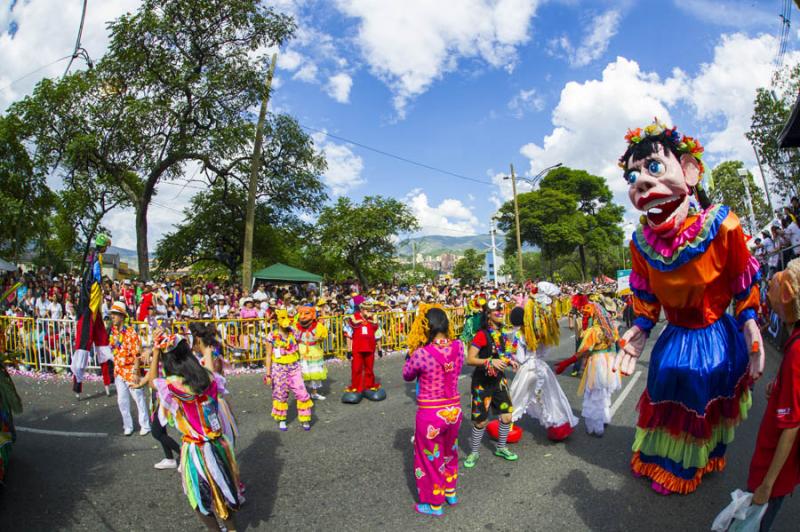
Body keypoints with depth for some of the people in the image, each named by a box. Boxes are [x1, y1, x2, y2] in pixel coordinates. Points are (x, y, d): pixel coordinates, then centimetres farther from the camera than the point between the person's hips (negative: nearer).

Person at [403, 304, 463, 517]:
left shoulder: (421, 353, -24)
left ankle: (435, 504, 38)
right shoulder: (459, 347, -10)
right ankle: (451, 492, 49)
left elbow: (407, 376, -6)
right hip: (453, 410, 5)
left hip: (430, 414, -5)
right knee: (449, 452, 30)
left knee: (430, 458, 19)